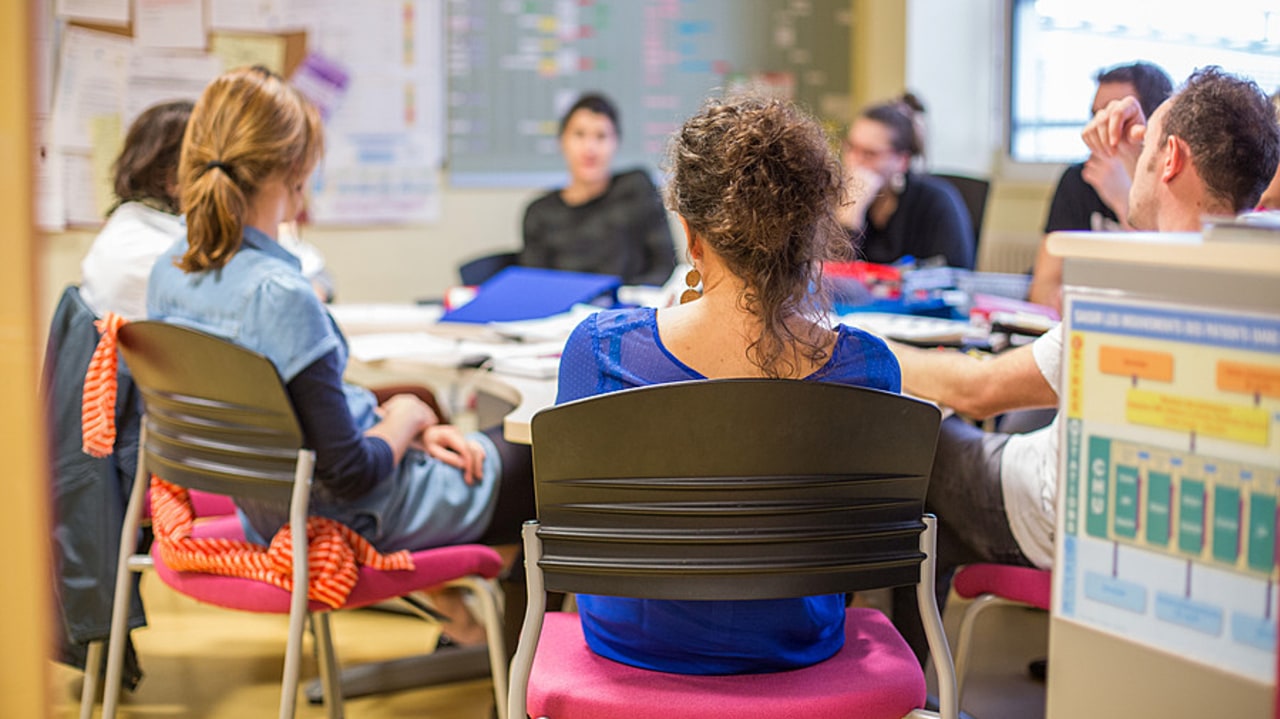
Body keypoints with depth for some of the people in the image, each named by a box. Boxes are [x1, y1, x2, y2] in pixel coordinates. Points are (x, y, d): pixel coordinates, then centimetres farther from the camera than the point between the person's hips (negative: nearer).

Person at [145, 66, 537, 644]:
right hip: (357, 520, -9)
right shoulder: (279, 294, -32)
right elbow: (351, 474, -27)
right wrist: (403, 419, -8)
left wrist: (383, 417, 3)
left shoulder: (169, 272, -5)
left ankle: (454, 607, 36)